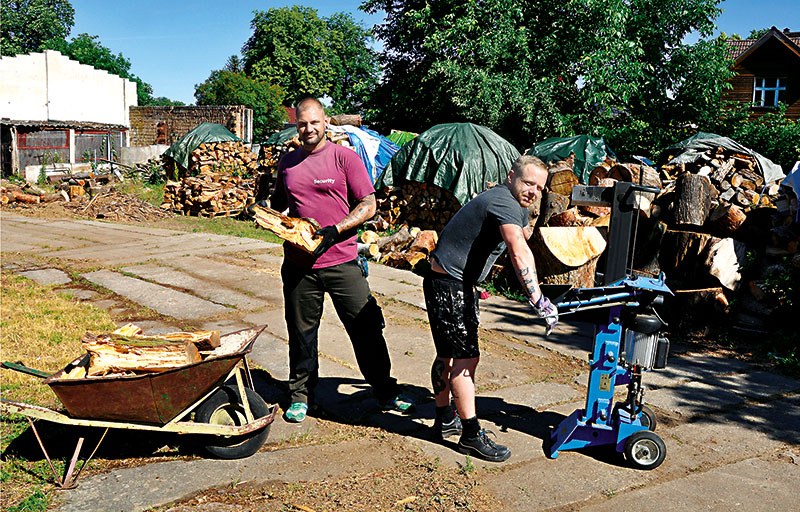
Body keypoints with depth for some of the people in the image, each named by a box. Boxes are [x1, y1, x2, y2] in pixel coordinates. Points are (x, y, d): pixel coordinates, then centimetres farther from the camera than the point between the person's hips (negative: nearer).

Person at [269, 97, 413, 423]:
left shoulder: (344, 157, -1)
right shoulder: (287, 163, 11)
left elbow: (368, 206, -5)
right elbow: (278, 202, 26)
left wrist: (334, 230, -16)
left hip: (341, 261, -3)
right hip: (298, 264, 3)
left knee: (366, 329, 2)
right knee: (301, 332, 12)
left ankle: (386, 393, 17)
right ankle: (300, 395, 28)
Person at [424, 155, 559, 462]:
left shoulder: (517, 207, 13)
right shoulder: (504, 203, -21)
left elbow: (525, 237, 30)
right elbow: (519, 255, -35)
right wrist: (539, 303, -41)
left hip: (458, 284, 11)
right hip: (448, 284, -11)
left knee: (449, 354, 17)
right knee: (465, 357, -9)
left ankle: (444, 420, 28)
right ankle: (471, 435, -2)